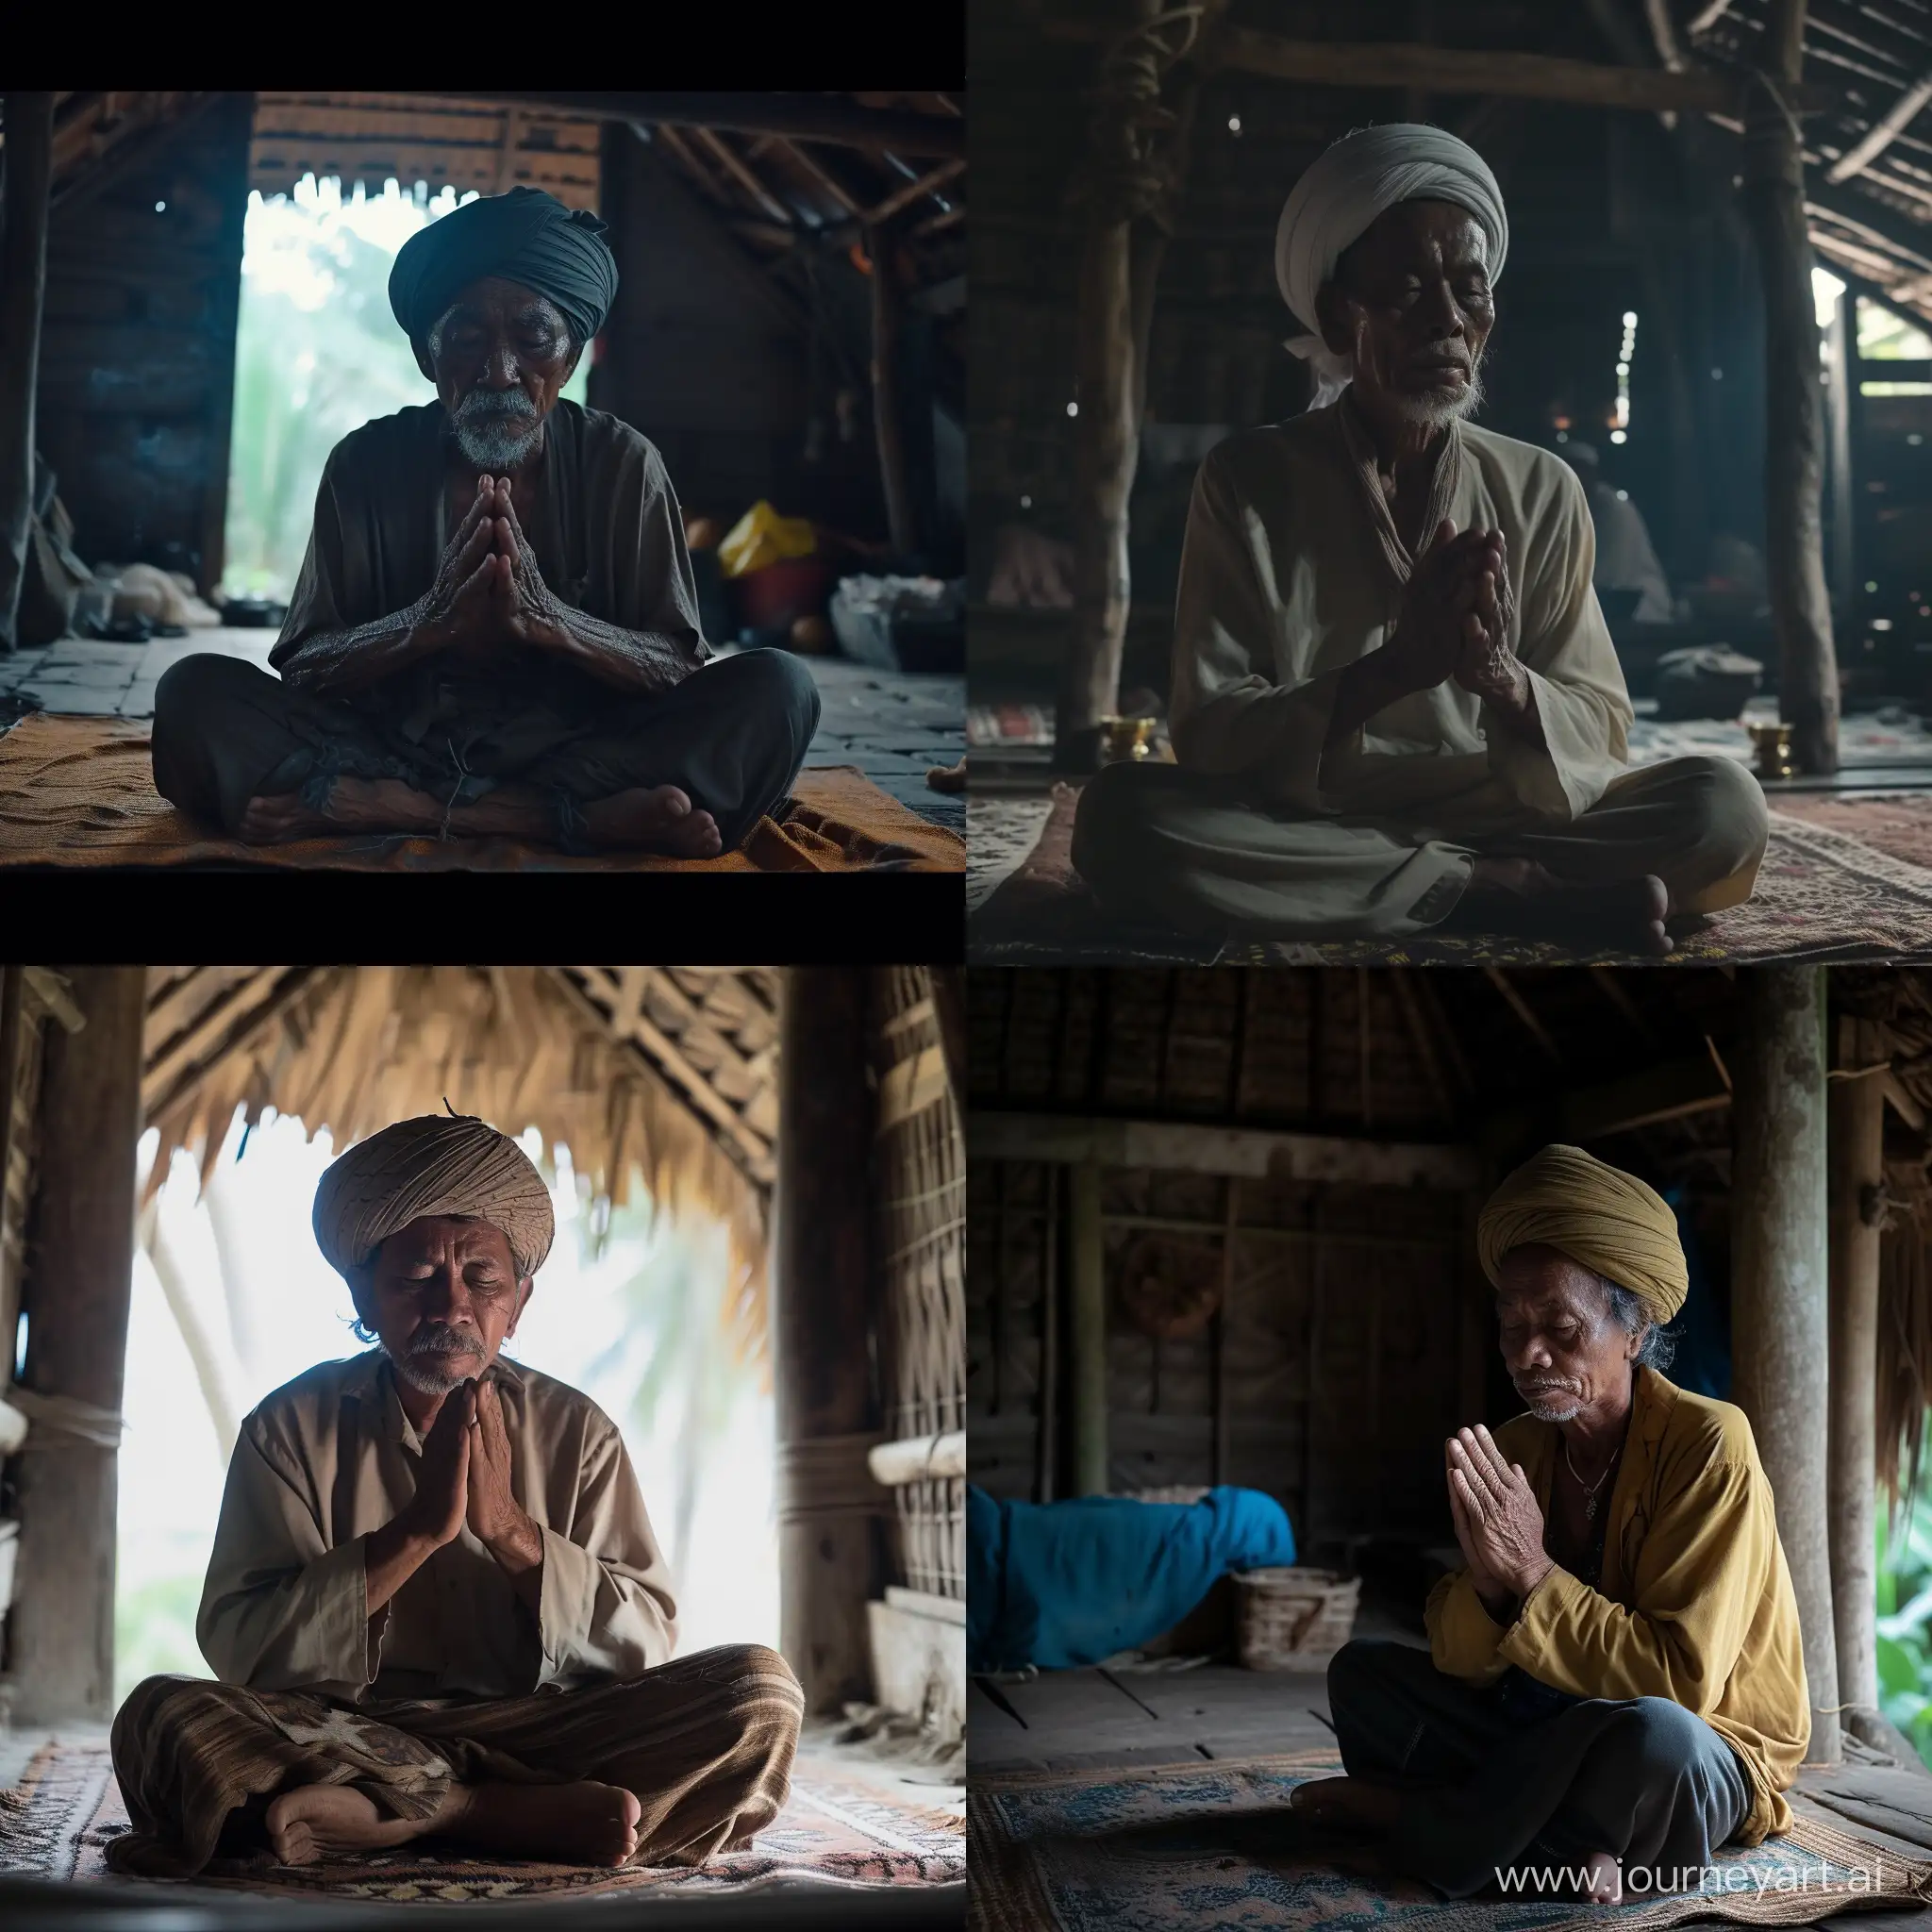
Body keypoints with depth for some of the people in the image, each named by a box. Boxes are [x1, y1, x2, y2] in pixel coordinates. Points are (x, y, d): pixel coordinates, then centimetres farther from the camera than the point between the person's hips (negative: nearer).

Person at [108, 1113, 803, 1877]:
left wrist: (510, 1527, -14)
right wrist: (417, 1530, -18)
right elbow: (236, 1645, -10)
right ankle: (523, 1816, -27)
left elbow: (649, 1645, -1)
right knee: (164, 1718, -31)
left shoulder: (575, 1431, 6)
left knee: (761, 1692, -20)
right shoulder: (293, 1426, 2)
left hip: (536, 1732, 1)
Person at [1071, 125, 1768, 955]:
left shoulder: (1541, 490, 6)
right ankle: (1523, 896, -23)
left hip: (1513, 819, 0)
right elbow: (1206, 737, -7)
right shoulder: (1247, 480, 0)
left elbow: (1602, 735, 2)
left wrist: (1503, 678, -21)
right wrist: (1392, 670, -23)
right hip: (1305, 833, 0)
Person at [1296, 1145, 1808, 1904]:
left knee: (1650, 1736, -39)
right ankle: (1557, 1838, -15)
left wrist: (1531, 1573, -28)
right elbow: (1462, 1664, -4)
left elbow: (1680, 1684, -27)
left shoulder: (1707, 1445, -20)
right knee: (1361, 1670, 1)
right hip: (1555, 1727, 6)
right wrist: (1490, 1580, -26)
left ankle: (1409, 1812, -13)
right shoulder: (1513, 1451, -1)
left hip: (1707, 1763, -6)